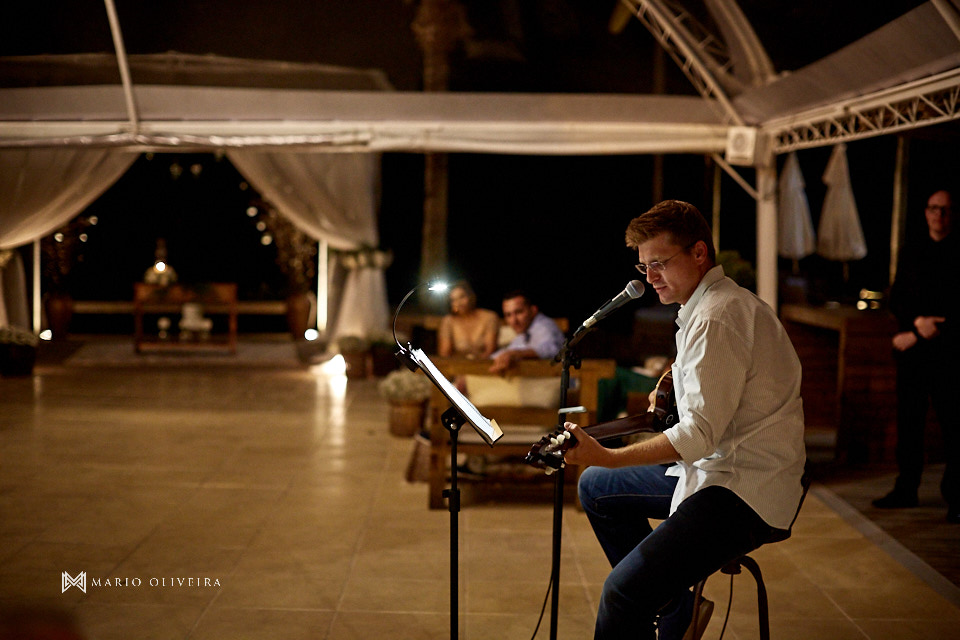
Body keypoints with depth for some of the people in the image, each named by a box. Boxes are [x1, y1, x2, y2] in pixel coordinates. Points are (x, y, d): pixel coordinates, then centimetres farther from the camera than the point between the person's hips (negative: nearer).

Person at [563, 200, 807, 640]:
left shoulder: (718, 315, -18)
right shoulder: (714, 302, 16)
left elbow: (701, 432, -25)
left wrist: (609, 457, -28)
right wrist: (676, 380, 14)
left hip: (748, 492, -11)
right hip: (716, 469, 11)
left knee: (622, 592, -26)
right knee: (595, 487, 22)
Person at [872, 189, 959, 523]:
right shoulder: (910, 254, 16)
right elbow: (896, 300, 11)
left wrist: (916, 335, -9)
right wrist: (917, 322, -10)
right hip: (911, 353, 4)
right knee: (908, 421, 7)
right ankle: (906, 489, 16)